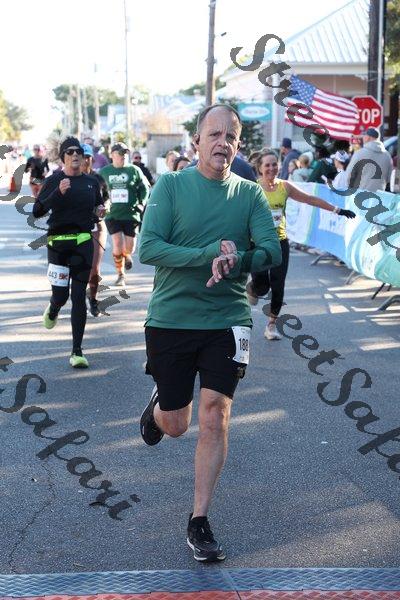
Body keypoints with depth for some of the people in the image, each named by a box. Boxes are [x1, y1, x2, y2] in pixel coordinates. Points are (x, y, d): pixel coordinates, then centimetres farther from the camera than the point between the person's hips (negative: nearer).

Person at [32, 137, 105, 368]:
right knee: (60, 295, -1)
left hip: (84, 243, 2)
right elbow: (37, 211, -11)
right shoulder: (54, 180, -3)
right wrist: (59, 192, -23)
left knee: (79, 296, -1)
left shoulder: (92, 181, 8)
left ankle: (77, 351, 4)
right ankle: (53, 310, 39)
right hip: (59, 242, -2)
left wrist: (100, 210, 2)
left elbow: (99, 203, 26)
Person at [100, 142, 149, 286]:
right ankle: (120, 275, 11)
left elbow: (144, 188, 8)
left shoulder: (134, 170, 0)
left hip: (131, 214, 0)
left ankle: (126, 255, 40)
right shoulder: (104, 172, 5)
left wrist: (141, 203, -5)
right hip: (113, 215, 0)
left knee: (129, 248, -1)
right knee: (118, 245, -10)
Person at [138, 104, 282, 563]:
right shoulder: (170, 186, -5)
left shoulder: (250, 193, 1)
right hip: (171, 319, -1)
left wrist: (238, 259, -28)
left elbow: (271, 250, -8)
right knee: (174, 426, 9)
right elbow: (148, 249, -15)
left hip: (226, 322, 1)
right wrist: (210, 255, -24)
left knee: (215, 416, -7)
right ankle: (157, 404, 47)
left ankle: (199, 521, 7)